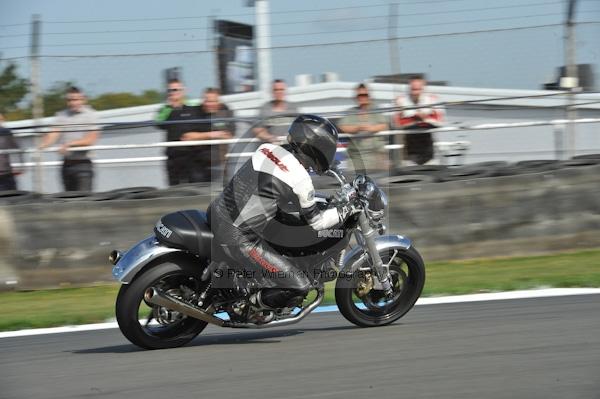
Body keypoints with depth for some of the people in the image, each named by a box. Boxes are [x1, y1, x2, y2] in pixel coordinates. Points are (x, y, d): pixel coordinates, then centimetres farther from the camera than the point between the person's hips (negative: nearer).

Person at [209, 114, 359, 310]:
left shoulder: (266, 148, 6)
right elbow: (315, 221, 0)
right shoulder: (300, 179, -14)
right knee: (300, 286, -4)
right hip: (238, 239, -8)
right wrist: (347, 210, 11)